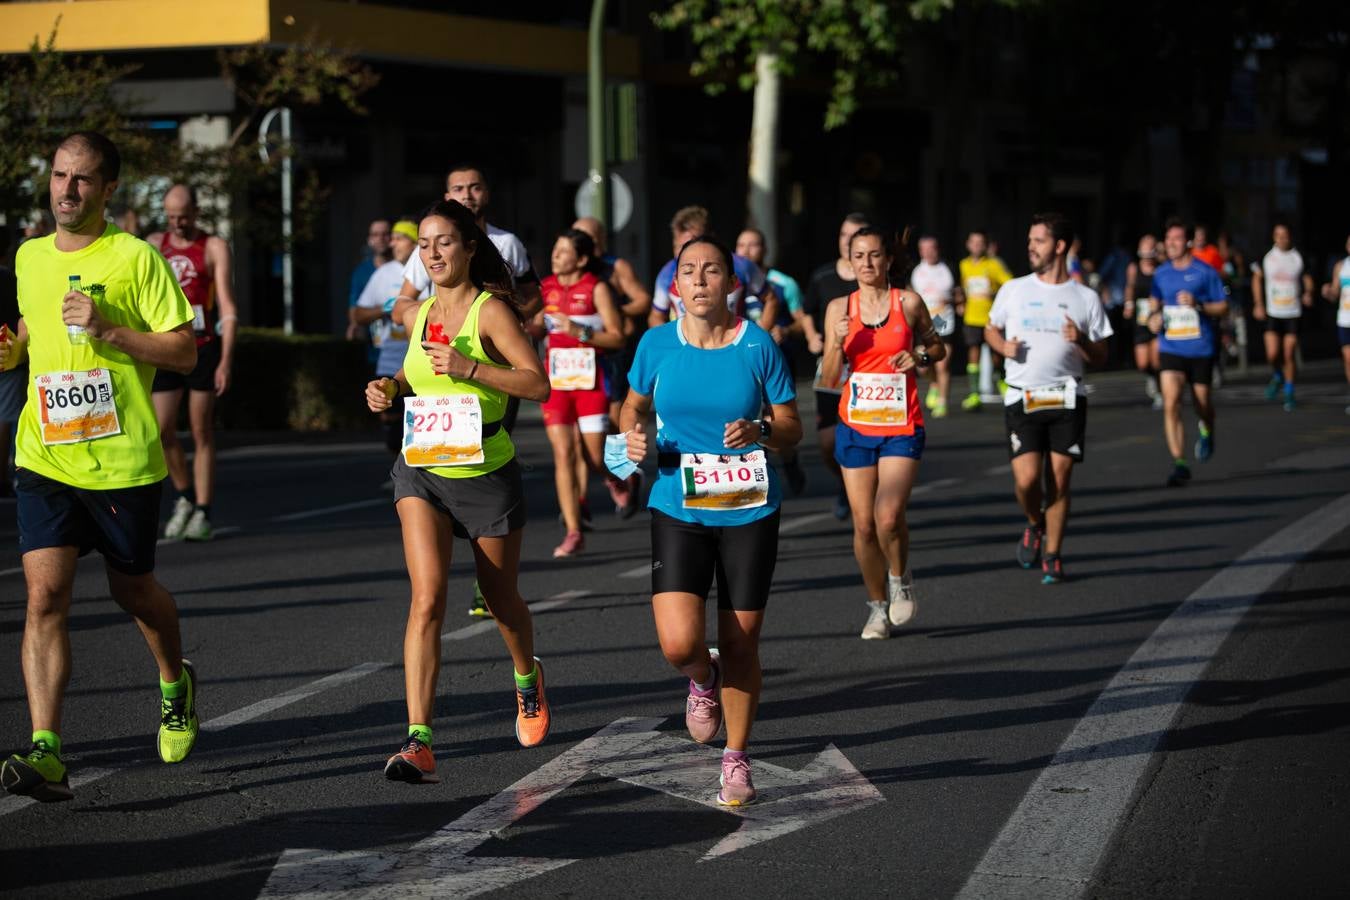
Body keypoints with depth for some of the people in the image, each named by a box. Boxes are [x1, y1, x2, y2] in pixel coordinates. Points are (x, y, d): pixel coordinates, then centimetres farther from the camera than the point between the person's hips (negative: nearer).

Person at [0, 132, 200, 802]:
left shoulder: (136, 258, -6)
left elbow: (185, 351, -8)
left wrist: (106, 328, -19)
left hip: (124, 462, -3)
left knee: (133, 591, 14)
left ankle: (175, 683, 46)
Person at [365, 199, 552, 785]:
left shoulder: (490, 310, -11)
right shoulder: (419, 315, 6)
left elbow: (538, 384, -19)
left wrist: (470, 368, -28)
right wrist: (391, 388, 4)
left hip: (487, 473, -3)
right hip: (422, 472, 3)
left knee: (500, 598, 15)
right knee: (428, 598, -15)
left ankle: (527, 679, 49)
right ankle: (418, 741, -21)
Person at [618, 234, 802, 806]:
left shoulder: (757, 345, -3)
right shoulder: (657, 345, 0)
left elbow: (792, 427, 3)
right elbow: (634, 404, 18)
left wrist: (760, 431, -19)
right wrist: (633, 436, -4)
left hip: (749, 512, 0)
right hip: (678, 510, 0)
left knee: (741, 644, 4)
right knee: (679, 644, -15)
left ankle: (736, 760, 24)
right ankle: (704, 677, 23)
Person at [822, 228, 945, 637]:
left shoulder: (908, 303, -1)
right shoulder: (839, 308, 3)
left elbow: (938, 347, 14)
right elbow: (830, 378, 2)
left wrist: (919, 357, -7)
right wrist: (838, 343, -15)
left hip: (901, 427, -2)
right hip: (855, 426, 2)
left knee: (889, 516, -18)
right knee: (863, 524, 4)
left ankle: (900, 579, 11)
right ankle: (878, 607, 20)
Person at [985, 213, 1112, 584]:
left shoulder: (1086, 298, 5)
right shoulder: (1013, 290, 7)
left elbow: (1100, 358, 8)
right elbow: (991, 328, 21)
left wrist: (1081, 340, -14)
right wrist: (1004, 346, -1)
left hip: (1067, 400, 0)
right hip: (1022, 398, 0)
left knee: (1059, 482, -2)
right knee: (1026, 479, -10)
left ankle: (1052, 557, 12)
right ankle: (1034, 526, 22)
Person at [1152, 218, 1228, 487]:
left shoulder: (1204, 272, -4)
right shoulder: (1161, 274, 7)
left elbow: (1223, 306, -2)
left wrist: (1198, 305, -18)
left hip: (1200, 350, -2)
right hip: (1170, 348, 2)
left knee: (1203, 403, 11)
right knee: (1170, 404, -15)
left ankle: (1207, 434, 48)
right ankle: (1179, 464, -13)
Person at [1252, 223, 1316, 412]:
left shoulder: (1299, 258, -1)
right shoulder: (1267, 256, 0)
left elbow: (1308, 279, 8)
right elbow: (1257, 278, 13)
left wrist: (1308, 293, -14)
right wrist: (1258, 304, 6)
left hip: (1293, 313, 0)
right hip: (1272, 313, 0)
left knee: (1289, 355, -1)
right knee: (1272, 354, -10)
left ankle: (1289, 393, 13)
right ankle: (1277, 377, 23)